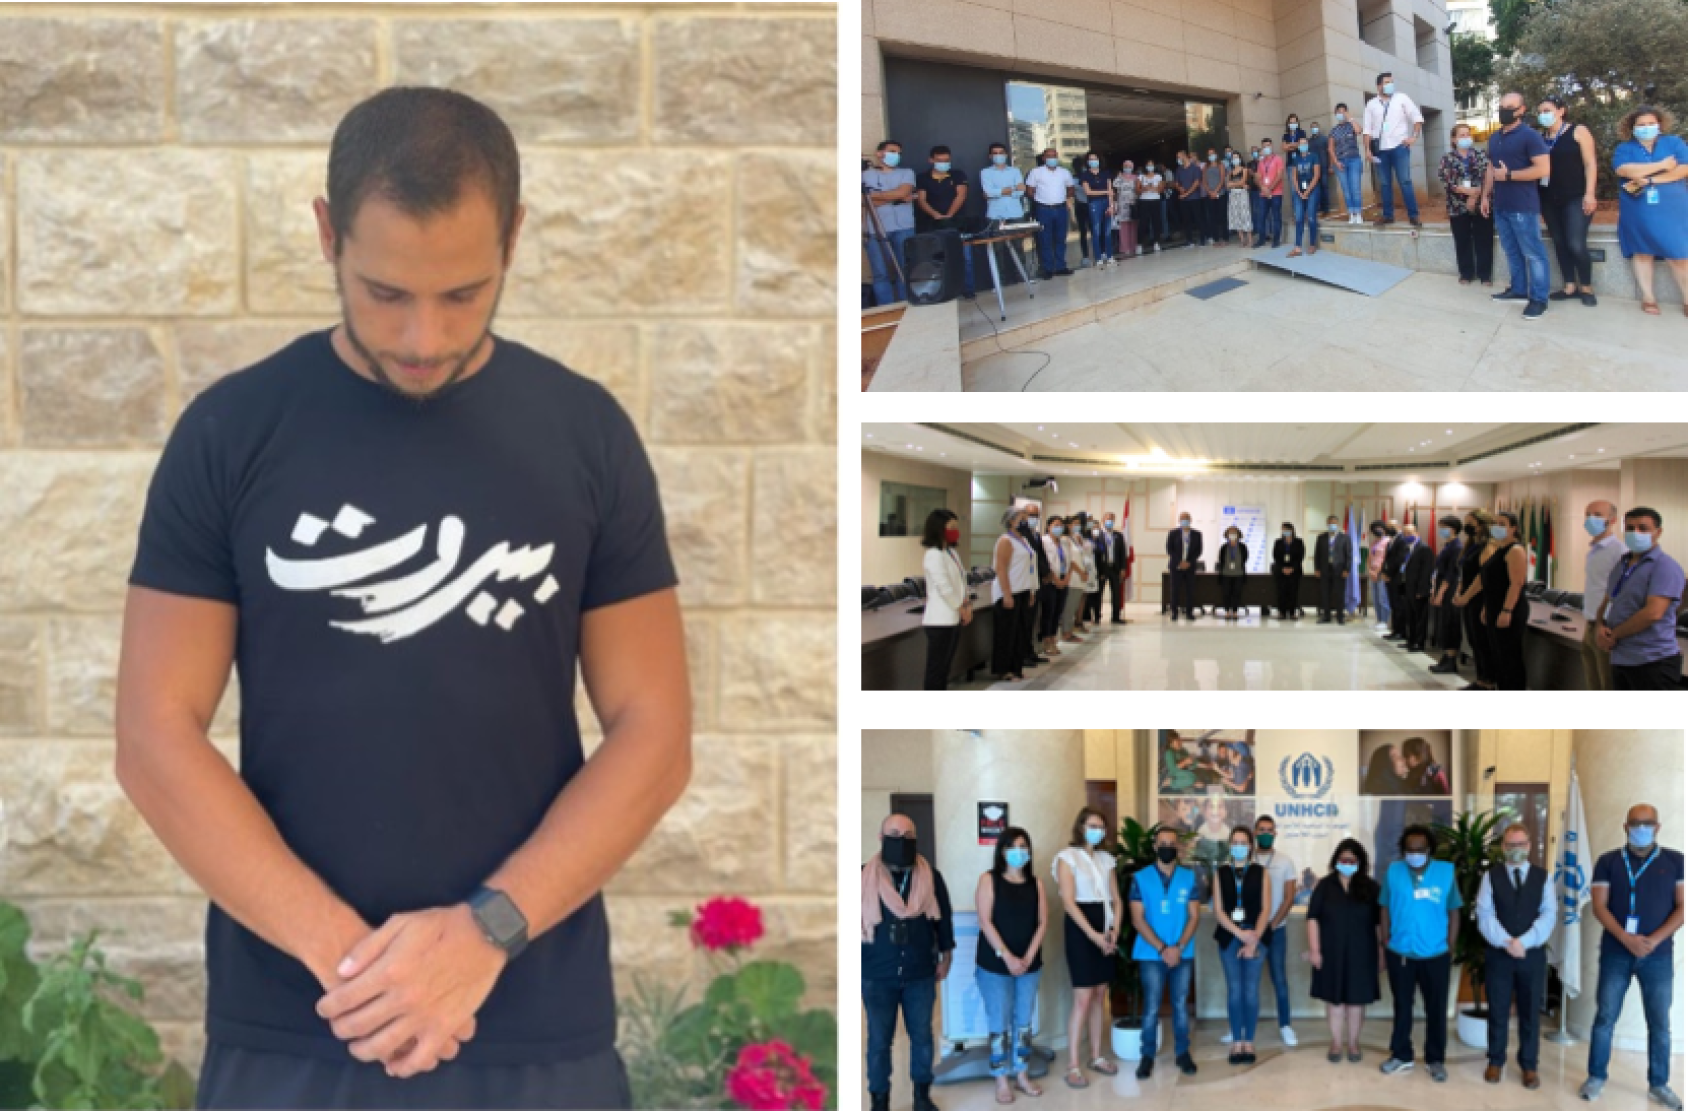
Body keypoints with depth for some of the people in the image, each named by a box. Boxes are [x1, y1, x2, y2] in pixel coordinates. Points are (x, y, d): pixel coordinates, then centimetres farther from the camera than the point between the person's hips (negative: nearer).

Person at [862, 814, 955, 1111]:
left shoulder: (930, 876, -1)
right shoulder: (864, 877, -6)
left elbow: (943, 917, 9)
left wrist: (945, 957, 11)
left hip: (920, 974, 2)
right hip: (877, 975, -1)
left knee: (922, 1036, 11)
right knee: (879, 1041, 5)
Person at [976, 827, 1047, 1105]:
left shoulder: (1035, 882, 6)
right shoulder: (989, 880, -5)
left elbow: (1042, 921, 3)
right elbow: (985, 922, -11)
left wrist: (1028, 957, -9)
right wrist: (1007, 957, -17)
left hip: (1029, 964, 4)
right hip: (994, 964, -4)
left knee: (1024, 1022, 9)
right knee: (1000, 1024, -2)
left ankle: (1022, 1075, 18)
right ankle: (1002, 1081, 5)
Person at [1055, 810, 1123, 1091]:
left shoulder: (1106, 859, 13)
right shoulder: (1068, 857, -5)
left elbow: (1116, 899, 13)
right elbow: (1068, 902, -13)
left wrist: (1114, 930, -3)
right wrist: (1093, 934, -17)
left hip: (1105, 933, 6)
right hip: (1080, 930, -6)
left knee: (1100, 995, 9)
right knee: (1083, 998, -10)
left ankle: (1097, 1056, 19)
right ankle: (1072, 1065, -7)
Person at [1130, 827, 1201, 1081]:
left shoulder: (1189, 878, 5)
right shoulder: (1141, 879, 0)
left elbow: (1194, 916, 2)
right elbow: (1138, 919, -4)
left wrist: (1178, 948, -10)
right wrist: (1162, 949, -12)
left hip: (1182, 953, 2)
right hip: (1151, 954, -2)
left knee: (1181, 1004, 7)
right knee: (1151, 1007, 0)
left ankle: (1183, 1053, 17)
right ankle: (1147, 1056, 8)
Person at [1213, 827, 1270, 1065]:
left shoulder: (1260, 873, 6)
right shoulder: (1221, 873, 9)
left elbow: (1266, 908, 1)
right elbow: (1218, 910, 2)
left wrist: (1254, 939, -10)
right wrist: (1240, 933, -10)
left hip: (1254, 936, -1)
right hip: (1229, 936, 1)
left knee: (1251, 990, -3)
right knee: (1234, 989, -1)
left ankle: (1249, 1041, 5)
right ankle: (1237, 1041, 5)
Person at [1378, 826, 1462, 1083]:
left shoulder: (1446, 872, -6)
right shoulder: (1393, 872, -3)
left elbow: (1453, 914, 0)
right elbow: (1386, 911, 3)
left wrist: (1450, 950, -2)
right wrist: (1385, 946, 1)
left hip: (1436, 955, -1)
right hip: (1399, 953, 1)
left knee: (1437, 1009, 8)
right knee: (1402, 1007, 13)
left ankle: (1436, 1059, 21)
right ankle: (1401, 1055, 26)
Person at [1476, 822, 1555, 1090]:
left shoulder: (1543, 876, 5)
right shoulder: (1491, 875, 3)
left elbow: (1548, 915, -3)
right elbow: (1484, 914, -4)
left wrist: (1524, 942, -15)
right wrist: (1506, 942, -17)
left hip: (1533, 954, 0)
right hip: (1498, 954, 0)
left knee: (1530, 1012, 5)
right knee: (1498, 1011, 6)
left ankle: (1529, 1066, 15)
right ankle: (1496, 1062, 18)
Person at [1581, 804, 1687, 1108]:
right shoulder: (1608, 862, 2)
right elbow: (1600, 906, -3)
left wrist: (1655, 940, -14)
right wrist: (1627, 939, -16)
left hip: (1658, 955, 0)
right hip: (1615, 954, 0)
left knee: (1660, 1023, 5)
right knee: (1605, 1017, 4)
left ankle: (1659, 1084, 15)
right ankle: (1597, 1076, 16)